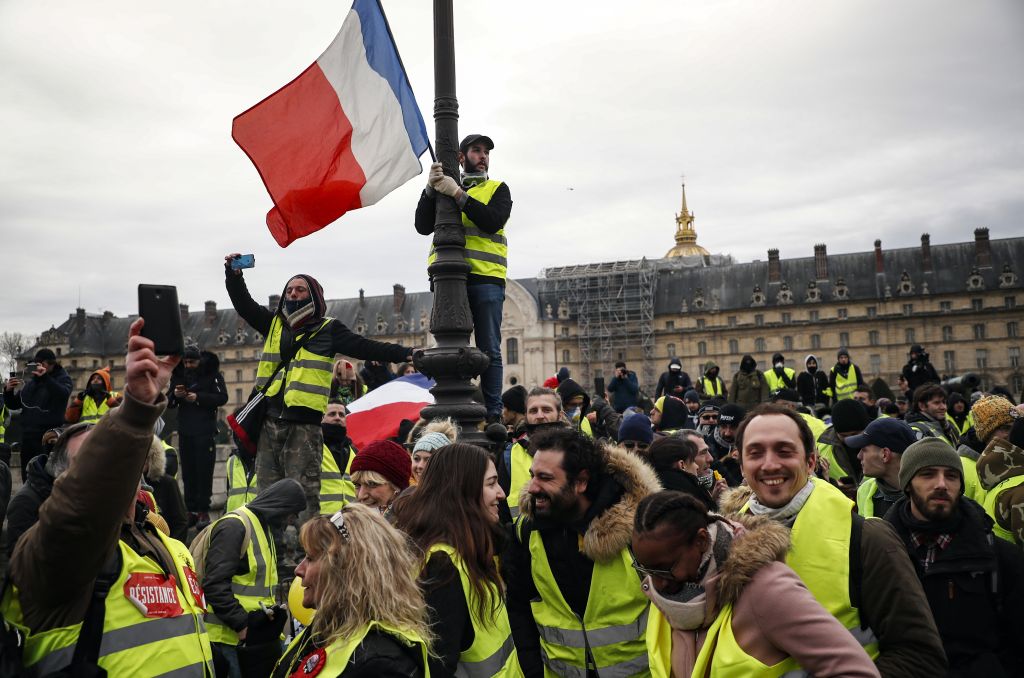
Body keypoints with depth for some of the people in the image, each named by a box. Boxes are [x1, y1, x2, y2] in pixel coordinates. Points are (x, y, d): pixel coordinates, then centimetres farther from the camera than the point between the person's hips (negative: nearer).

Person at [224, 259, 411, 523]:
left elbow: (366, 348, -3)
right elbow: (243, 304, 22)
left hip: (304, 424, -5)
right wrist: (234, 275, 7)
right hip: (270, 421, 5)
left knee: (303, 494, -3)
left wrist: (406, 354, -13)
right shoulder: (274, 323, 17)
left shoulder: (328, 329, 3)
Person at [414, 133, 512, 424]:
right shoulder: (443, 188, 21)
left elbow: (493, 221, -6)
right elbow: (423, 226, 6)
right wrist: (430, 189, -6)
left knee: (489, 350, -2)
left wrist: (458, 195, -11)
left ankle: (493, 415, 1)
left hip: (486, 278, -1)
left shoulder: (498, 189, 16)